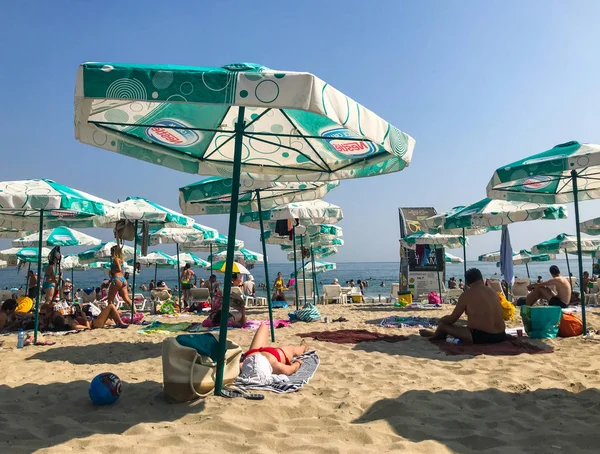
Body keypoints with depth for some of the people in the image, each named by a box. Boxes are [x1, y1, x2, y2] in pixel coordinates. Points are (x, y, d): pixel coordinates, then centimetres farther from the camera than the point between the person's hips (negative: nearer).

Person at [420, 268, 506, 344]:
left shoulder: (467, 294, -8)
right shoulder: (493, 292, 9)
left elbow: (452, 318, -4)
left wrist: (440, 321, 17)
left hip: (481, 337, -7)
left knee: (443, 325, 5)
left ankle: (435, 335, 37)